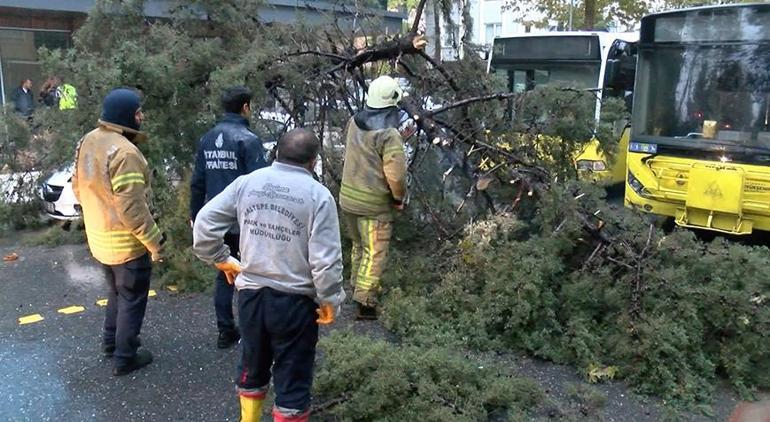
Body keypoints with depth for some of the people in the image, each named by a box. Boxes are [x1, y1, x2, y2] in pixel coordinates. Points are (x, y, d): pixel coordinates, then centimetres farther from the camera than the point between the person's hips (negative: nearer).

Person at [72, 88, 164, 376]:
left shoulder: (88, 141, 3)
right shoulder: (124, 151, -26)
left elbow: (79, 187, 14)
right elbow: (132, 207, -28)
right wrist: (154, 240, -20)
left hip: (99, 237, 9)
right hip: (127, 241, -9)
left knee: (117, 291, 27)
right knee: (132, 298, 8)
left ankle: (112, 342, 41)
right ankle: (125, 358, 19)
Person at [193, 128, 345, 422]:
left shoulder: (247, 182, -1)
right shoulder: (318, 195, -13)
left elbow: (204, 222, 0)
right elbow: (325, 259, -17)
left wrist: (221, 258, 12)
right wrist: (330, 300, -4)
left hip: (250, 293, 5)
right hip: (295, 300, -4)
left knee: (252, 366, 25)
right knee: (292, 377, 10)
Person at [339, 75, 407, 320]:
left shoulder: (354, 123, 1)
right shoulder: (389, 135, -21)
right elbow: (396, 175, -22)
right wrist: (399, 198, -4)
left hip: (348, 197, 7)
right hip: (373, 204, -7)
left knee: (359, 245, 25)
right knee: (374, 253, 3)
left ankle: (358, 285, 41)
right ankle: (365, 302, 5)